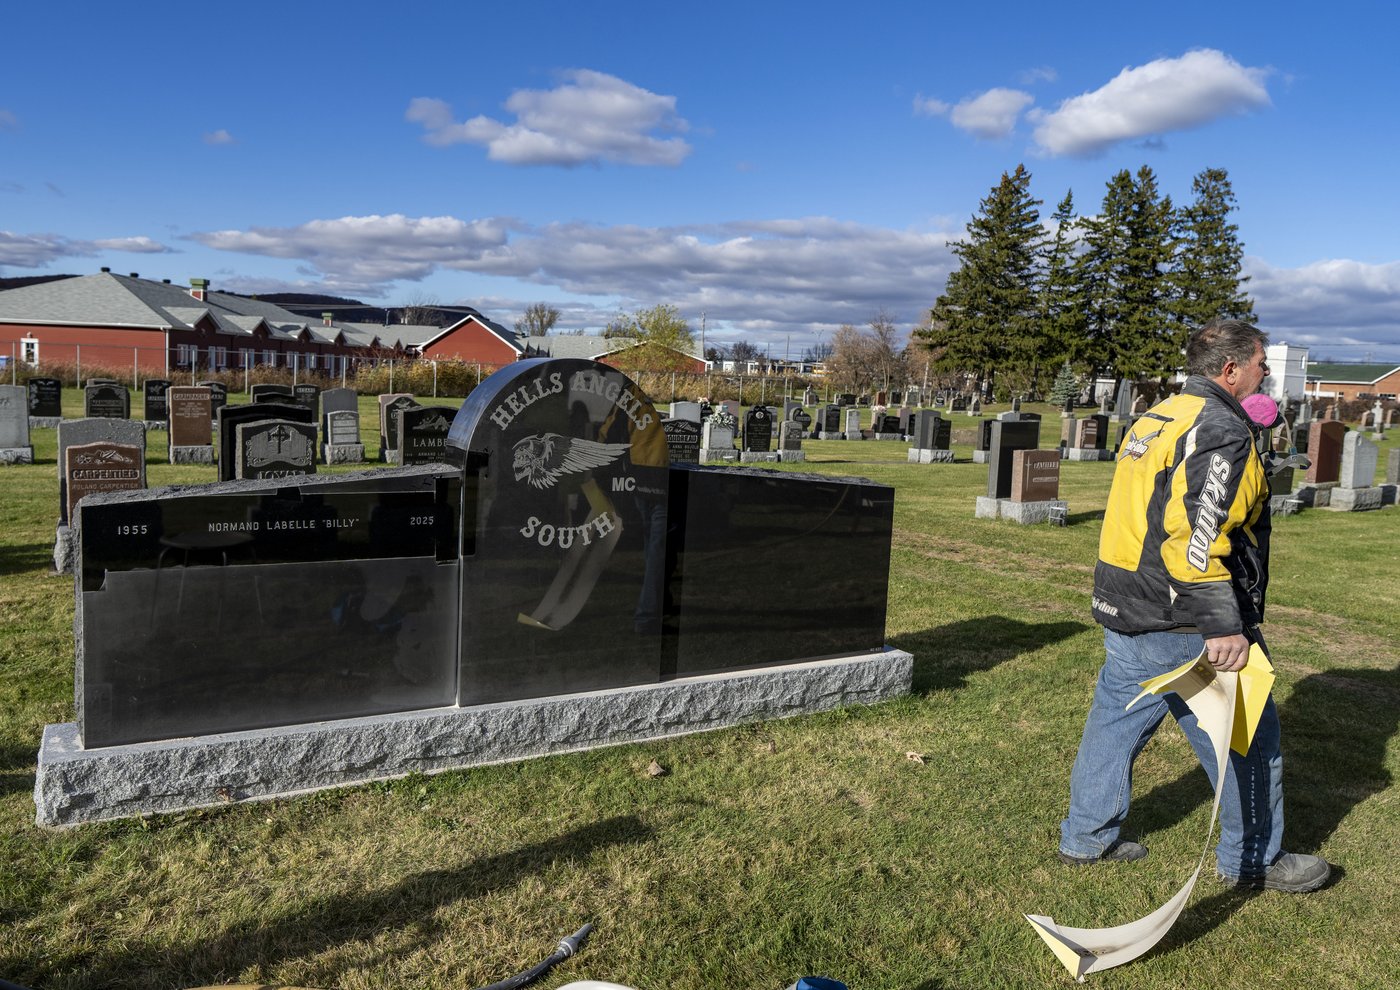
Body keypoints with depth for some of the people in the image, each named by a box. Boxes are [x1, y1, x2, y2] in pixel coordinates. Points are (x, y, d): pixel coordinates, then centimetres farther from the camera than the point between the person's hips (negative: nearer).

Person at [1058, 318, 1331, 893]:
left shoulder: (1154, 418, 14)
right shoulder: (1222, 429, -16)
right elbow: (1195, 535, -26)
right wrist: (1223, 626, -24)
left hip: (1123, 611, 9)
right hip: (1182, 628, -9)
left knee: (1116, 719, 16)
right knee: (1246, 738, 9)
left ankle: (1086, 837, 26)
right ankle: (1252, 860, 24)